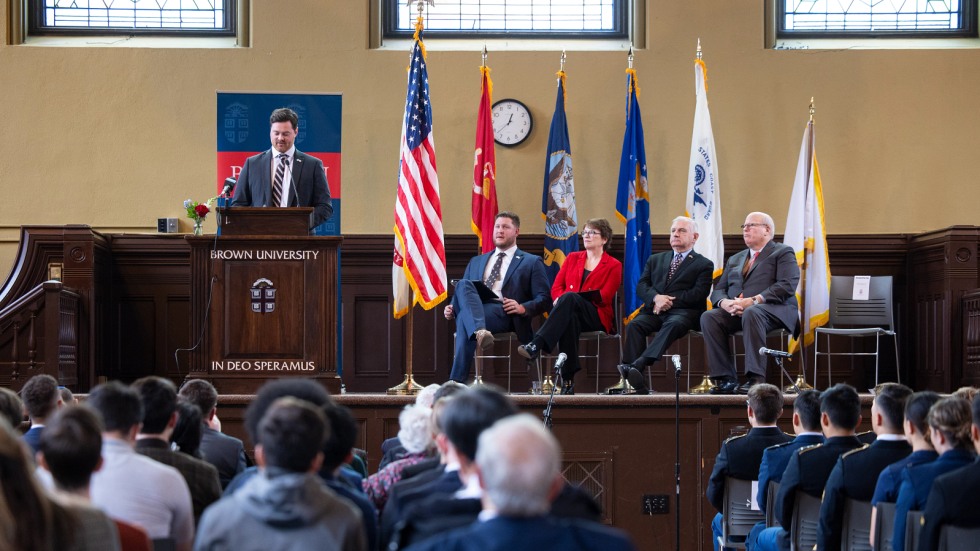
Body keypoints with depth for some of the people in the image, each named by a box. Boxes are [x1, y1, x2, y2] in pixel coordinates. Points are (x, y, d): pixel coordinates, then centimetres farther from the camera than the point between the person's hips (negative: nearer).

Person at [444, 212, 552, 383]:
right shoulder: (476, 261, 35)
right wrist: (452, 309, 5)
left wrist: (523, 308, -12)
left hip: (505, 315, -4)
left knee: (465, 320, -38)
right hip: (473, 311, 4)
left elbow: (544, 300, 10)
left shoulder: (532, 262, 19)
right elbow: (463, 291, 29)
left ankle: (457, 381, -46)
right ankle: (480, 332, -58)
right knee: (463, 284, -33)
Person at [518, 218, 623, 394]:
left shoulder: (614, 266, 11)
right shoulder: (572, 258, 24)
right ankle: (568, 380, -48)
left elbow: (604, 297, -3)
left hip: (597, 317, -2)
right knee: (569, 319, -39)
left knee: (569, 298, -37)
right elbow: (556, 286, 13)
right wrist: (560, 300, -14)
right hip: (571, 312, 2)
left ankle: (536, 346, -52)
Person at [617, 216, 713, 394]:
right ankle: (637, 384, -43)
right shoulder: (655, 259, 28)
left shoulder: (704, 264, 15)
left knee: (672, 325, -39)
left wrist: (669, 301, -10)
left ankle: (638, 365, -58)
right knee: (634, 325, -29)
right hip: (654, 311, 4)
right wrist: (656, 298, -8)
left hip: (682, 312, -4)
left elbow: (698, 293, -1)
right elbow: (641, 286, 14)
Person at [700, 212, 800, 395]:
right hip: (734, 311, 5)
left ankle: (755, 378, -42)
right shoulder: (735, 259, 30)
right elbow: (718, 290, 19)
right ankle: (726, 379, -28)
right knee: (708, 317, -25)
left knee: (751, 313, -40)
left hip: (773, 310, -5)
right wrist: (725, 302, -7)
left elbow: (787, 286, -7)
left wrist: (754, 301, -20)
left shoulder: (783, 252, 11)